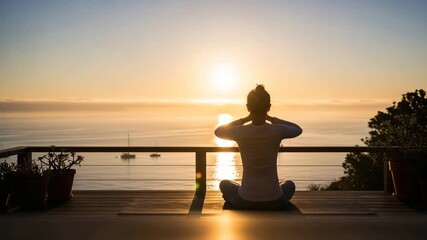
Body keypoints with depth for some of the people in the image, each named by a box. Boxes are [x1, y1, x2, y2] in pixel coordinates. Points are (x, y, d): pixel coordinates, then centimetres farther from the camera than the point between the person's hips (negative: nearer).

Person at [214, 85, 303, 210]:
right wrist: (271, 118, 8)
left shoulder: (240, 132, -15)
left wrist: (245, 119, 4)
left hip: (245, 201, -1)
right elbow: (298, 129, 10)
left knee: (224, 184, 32)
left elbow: (218, 131, 10)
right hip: (274, 201, 1)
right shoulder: (278, 131, -15)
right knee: (290, 185, 36)